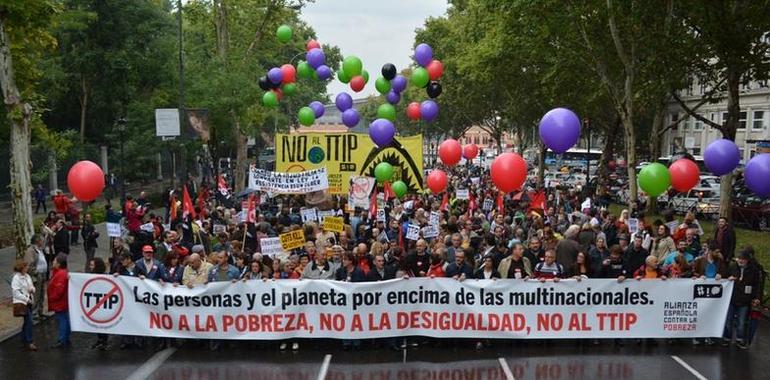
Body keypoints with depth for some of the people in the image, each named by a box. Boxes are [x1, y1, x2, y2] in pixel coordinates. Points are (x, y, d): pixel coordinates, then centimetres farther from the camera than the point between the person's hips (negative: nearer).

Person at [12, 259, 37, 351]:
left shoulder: (27, 276, 8)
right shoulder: (16, 278, -14)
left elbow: (32, 287, 19)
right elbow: (16, 292, -19)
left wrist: (32, 289, -5)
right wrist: (26, 299, -19)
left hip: (29, 301, 8)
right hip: (22, 302, -8)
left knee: (27, 321, 16)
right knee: (29, 321, -11)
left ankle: (24, 338, 32)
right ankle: (29, 342, -7)